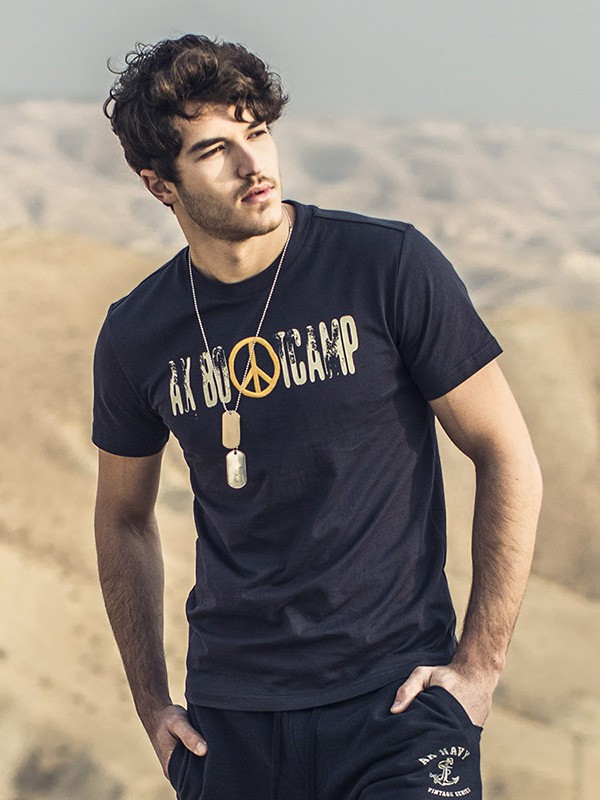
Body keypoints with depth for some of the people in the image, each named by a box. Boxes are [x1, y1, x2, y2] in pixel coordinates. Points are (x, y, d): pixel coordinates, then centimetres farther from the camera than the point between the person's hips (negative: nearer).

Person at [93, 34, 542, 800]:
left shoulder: (391, 267, -8)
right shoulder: (136, 335, 2)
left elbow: (507, 457, -3)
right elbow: (123, 517, 18)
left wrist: (479, 665, -6)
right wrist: (151, 702, 13)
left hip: (398, 700, -3)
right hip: (230, 721, 3)